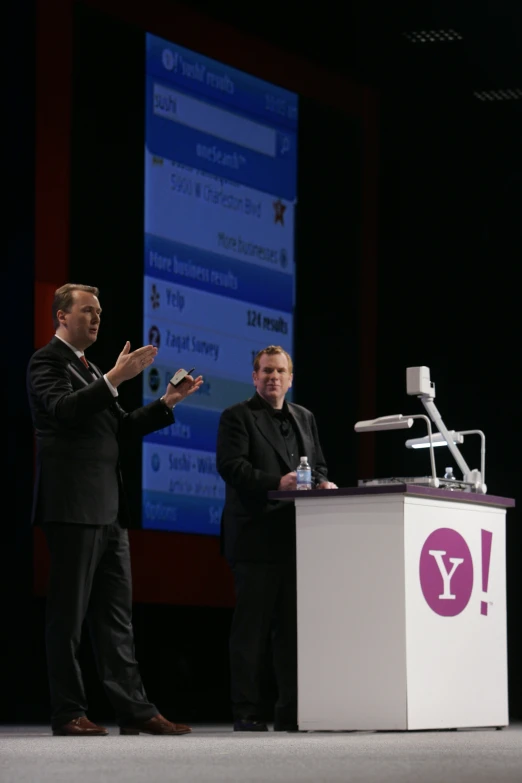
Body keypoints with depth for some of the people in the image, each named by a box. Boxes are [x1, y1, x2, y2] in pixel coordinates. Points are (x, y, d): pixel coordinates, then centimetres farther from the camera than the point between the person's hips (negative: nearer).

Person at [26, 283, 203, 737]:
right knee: (68, 613, -4)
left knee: (116, 615, 7)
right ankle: (68, 713, 0)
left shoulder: (91, 372, 24)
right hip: (72, 507, -9)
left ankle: (134, 710, 7)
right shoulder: (47, 361, -4)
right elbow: (63, 410, -21)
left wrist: (167, 403, 11)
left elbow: (120, 428, 21)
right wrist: (114, 380, -28)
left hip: (108, 510, 9)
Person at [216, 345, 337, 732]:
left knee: (294, 627, 6)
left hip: (297, 538, 6)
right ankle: (247, 711, 0)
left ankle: (292, 711, 10)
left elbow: (318, 464, 23)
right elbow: (231, 465, -12)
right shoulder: (236, 417, 1)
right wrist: (277, 482, -24)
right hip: (256, 539, -6)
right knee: (252, 627, -3)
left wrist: (322, 483, -1)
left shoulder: (305, 418, 21)